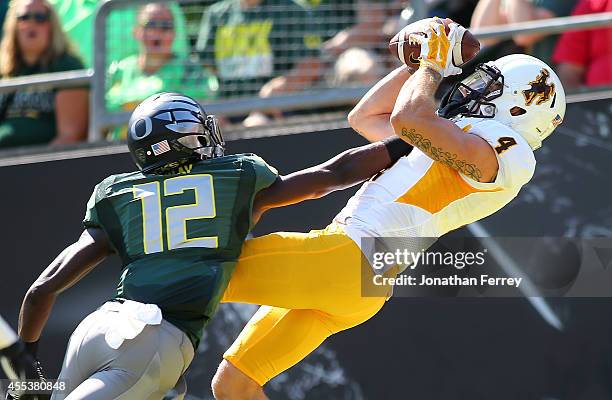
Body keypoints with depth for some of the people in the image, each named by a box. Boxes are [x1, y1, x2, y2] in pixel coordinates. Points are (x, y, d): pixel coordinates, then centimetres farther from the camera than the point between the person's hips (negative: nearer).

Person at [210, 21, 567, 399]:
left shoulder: (504, 151, -4)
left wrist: (432, 67, 1)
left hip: (352, 261, -10)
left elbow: (407, 120, -18)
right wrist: (417, 61, 31)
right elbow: (364, 117, 38)